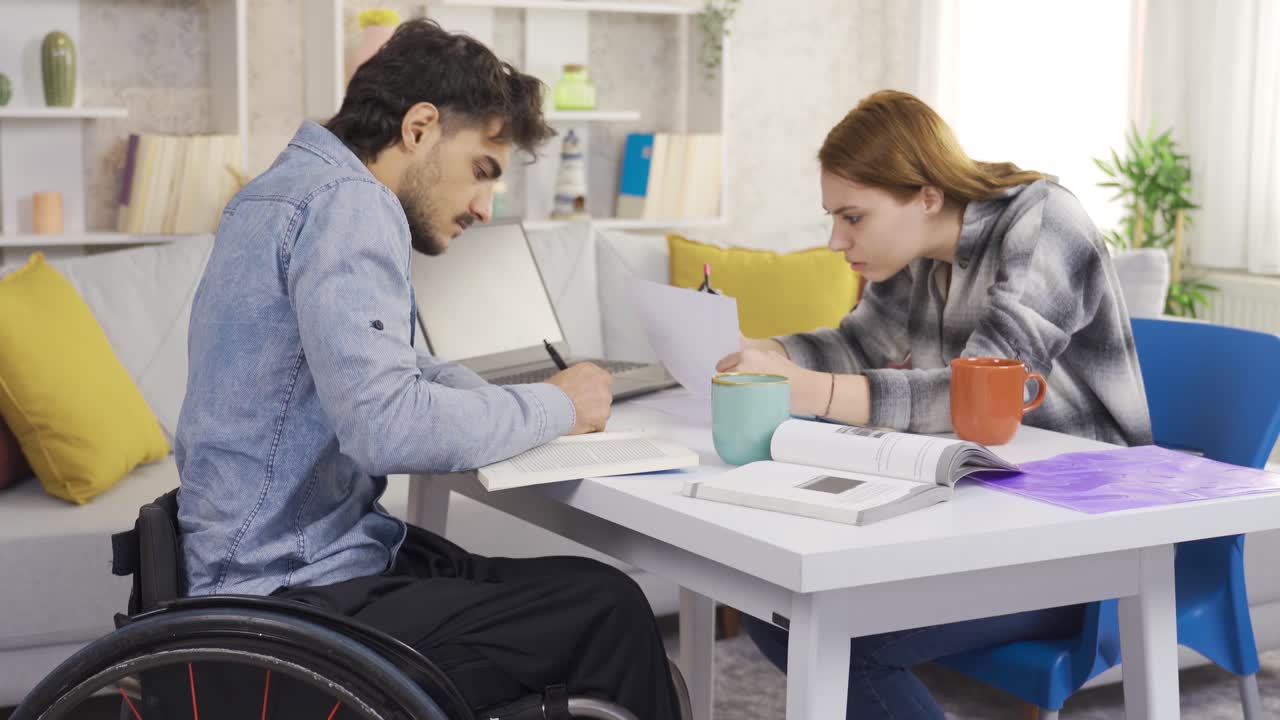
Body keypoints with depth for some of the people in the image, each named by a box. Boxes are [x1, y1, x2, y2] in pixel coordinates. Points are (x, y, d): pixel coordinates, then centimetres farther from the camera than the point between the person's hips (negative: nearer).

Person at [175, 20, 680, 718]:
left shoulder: (294, 184, 14)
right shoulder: (347, 202, -17)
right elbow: (386, 428, -29)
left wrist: (523, 397, 6)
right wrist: (554, 408, -14)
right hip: (297, 600, -10)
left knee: (592, 590, 9)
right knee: (607, 609, -11)